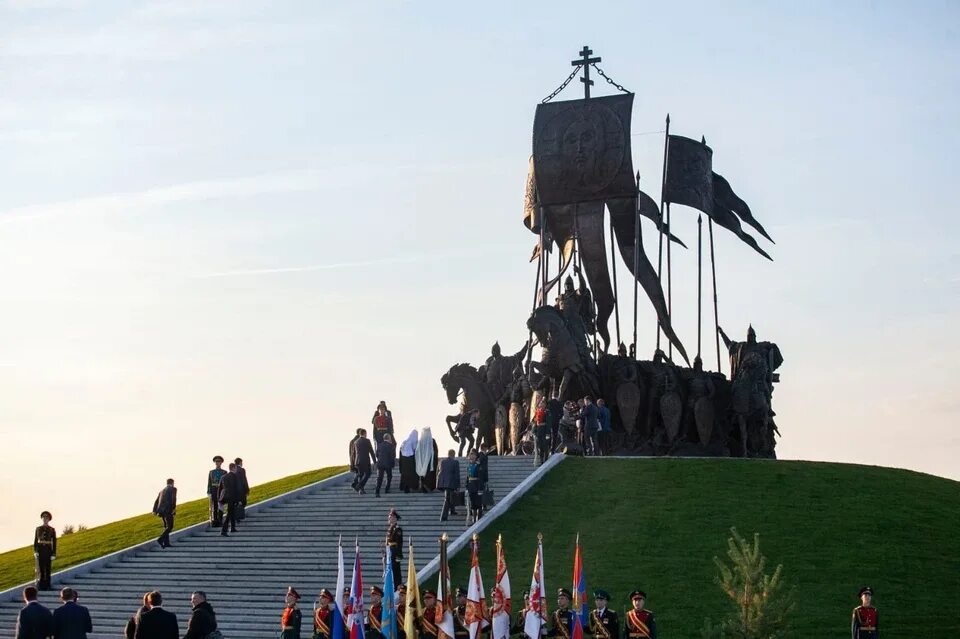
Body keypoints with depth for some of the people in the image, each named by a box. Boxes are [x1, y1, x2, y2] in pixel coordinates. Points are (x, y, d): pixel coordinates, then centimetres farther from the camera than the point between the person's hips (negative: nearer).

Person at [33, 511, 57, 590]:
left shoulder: (52, 530, 3)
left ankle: (47, 586, 7)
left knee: (47, 569, 1)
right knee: (40, 569, -4)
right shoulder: (38, 529, 8)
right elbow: (35, 541, 8)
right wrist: (35, 551, -4)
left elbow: (54, 543, 2)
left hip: (48, 550, -1)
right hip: (40, 551, 1)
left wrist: (54, 554, -4)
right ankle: (40, 586, -1)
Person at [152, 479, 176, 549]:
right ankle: (160, 539, -20)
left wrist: (154, 511, 8)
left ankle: (166, 543, 11)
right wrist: (174, 508, -20)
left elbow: (157, 501, 15)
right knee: (170, 527, -2)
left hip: (161, 510, 7)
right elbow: (173, 498, -13)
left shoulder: (162, 490, 23)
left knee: (166, 526, 18)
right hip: (168, 510, -7)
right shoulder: (173, 489, 5)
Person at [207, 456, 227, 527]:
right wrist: (208, 493, -1)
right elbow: (209, 483, 8)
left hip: (221, 491, -2)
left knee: (220, 507, -8)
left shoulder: (224, 472, 5)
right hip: (213, 492, 2)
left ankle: (220, 522, -4)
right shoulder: (211, 472, 10)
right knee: (214, 508, 0)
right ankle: (214, 522, 4)